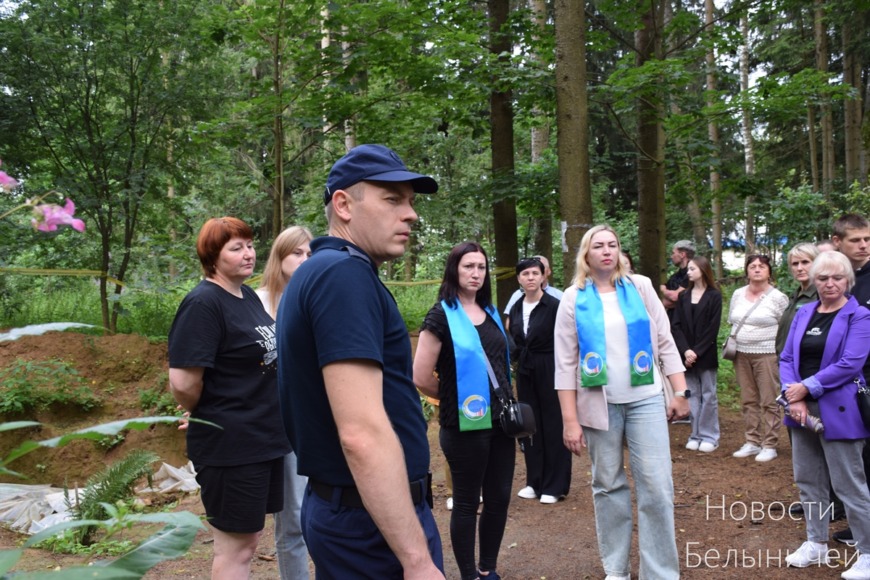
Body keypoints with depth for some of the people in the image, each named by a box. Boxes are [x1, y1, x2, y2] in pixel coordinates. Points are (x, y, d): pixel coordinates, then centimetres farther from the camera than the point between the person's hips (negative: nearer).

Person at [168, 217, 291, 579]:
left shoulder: (249, 296, 9)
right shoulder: (204, 303, -18)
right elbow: (183, 383, -24)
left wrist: (265, 419, 14)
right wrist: (212, 417, -6)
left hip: (264, 439, 8)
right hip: (229, 444, -8)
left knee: (248, 540, 18)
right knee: (234, 547, 5)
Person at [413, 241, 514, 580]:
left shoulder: (491, 313, 9)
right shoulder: (441, 315, -11)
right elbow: (421, 377, -14)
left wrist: (507, 402, 12)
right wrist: (455, 397, 0)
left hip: (500, 420, 7)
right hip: (465, 425, -6)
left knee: (499, 498, 14)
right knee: (466, 502, 7)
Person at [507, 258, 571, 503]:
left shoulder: (554, 306, -10)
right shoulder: (516, 308, 7)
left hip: (549, 370, -5)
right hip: (525, 371, 6)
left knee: (553, 425, 2)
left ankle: (555, 486, 12)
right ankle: (534, 481, 23)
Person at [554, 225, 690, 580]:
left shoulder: (640, 287, 3)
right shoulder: (574, 298, -1)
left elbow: (664, 342, 6)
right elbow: (565, 364, -2)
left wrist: (680, 392, 0)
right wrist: (570, 420, -5)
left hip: (646, 400, 1)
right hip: (599, 404, 0)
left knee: (657, 487, -2)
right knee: (608, 486, 9)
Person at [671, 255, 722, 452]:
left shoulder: (714, 296, -2)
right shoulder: (683, 296, 9)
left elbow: (713, 327, -8)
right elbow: (676, 326, 2)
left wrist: (697, 351, -14)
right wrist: (685, 350, -11)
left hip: (705, 355, -3)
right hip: (687, 354, 3)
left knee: (708, 395, 3)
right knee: (692, 395, 7)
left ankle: (709, 437, 10)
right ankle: (696, 435, 13)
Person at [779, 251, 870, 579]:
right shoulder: (804, 313, 8)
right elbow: (787, 358, 5)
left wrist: (807, 387, -16)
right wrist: (793, 397, -9)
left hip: (838, 412, -6)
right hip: (802, 409, 6)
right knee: (807, 480, 14)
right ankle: (816, 544, 29)